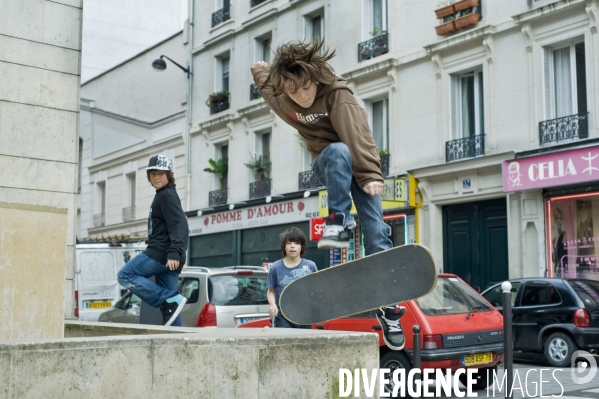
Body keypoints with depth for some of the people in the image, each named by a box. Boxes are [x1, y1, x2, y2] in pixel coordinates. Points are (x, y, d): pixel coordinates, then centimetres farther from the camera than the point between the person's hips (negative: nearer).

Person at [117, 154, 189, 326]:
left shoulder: (167, 196, -6)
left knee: (126, 275, -8)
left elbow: (180, 226, -19)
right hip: (164, 256, 10)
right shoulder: (162, 196, 24)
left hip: (162, 254, -10)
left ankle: (170, 299, -17)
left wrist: (174, 253, -29)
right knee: (168, 307, 5)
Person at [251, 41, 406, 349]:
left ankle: (387, 306, -12)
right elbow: (266, 81, 16)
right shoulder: (280, 100, -9)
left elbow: (356, 134, -38)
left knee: (375, 228, -15)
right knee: (339, 152, -37)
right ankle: (339, 222, -33)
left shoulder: (337, 95, -24)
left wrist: (371, 175, -50)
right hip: (328, 163, 2)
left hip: (360, 164, -2)